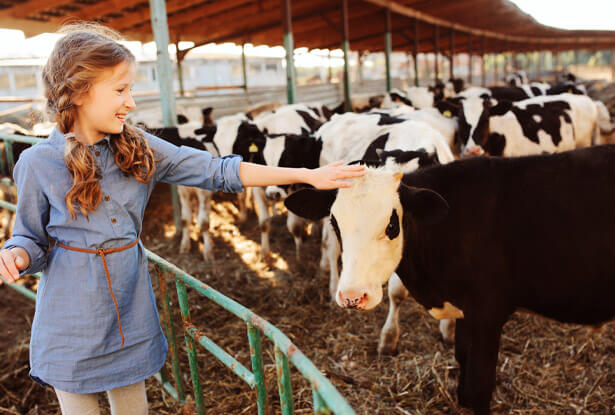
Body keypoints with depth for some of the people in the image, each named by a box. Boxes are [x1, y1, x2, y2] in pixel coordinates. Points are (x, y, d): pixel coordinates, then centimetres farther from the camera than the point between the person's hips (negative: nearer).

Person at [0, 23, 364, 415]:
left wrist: (306, 175, -7)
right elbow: (33, 239, 2)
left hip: (132, 313, 3)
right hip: (70, 323, -3)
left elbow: (218, 171, -4)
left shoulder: (139, 148, -2)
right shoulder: (38, 163, -9)